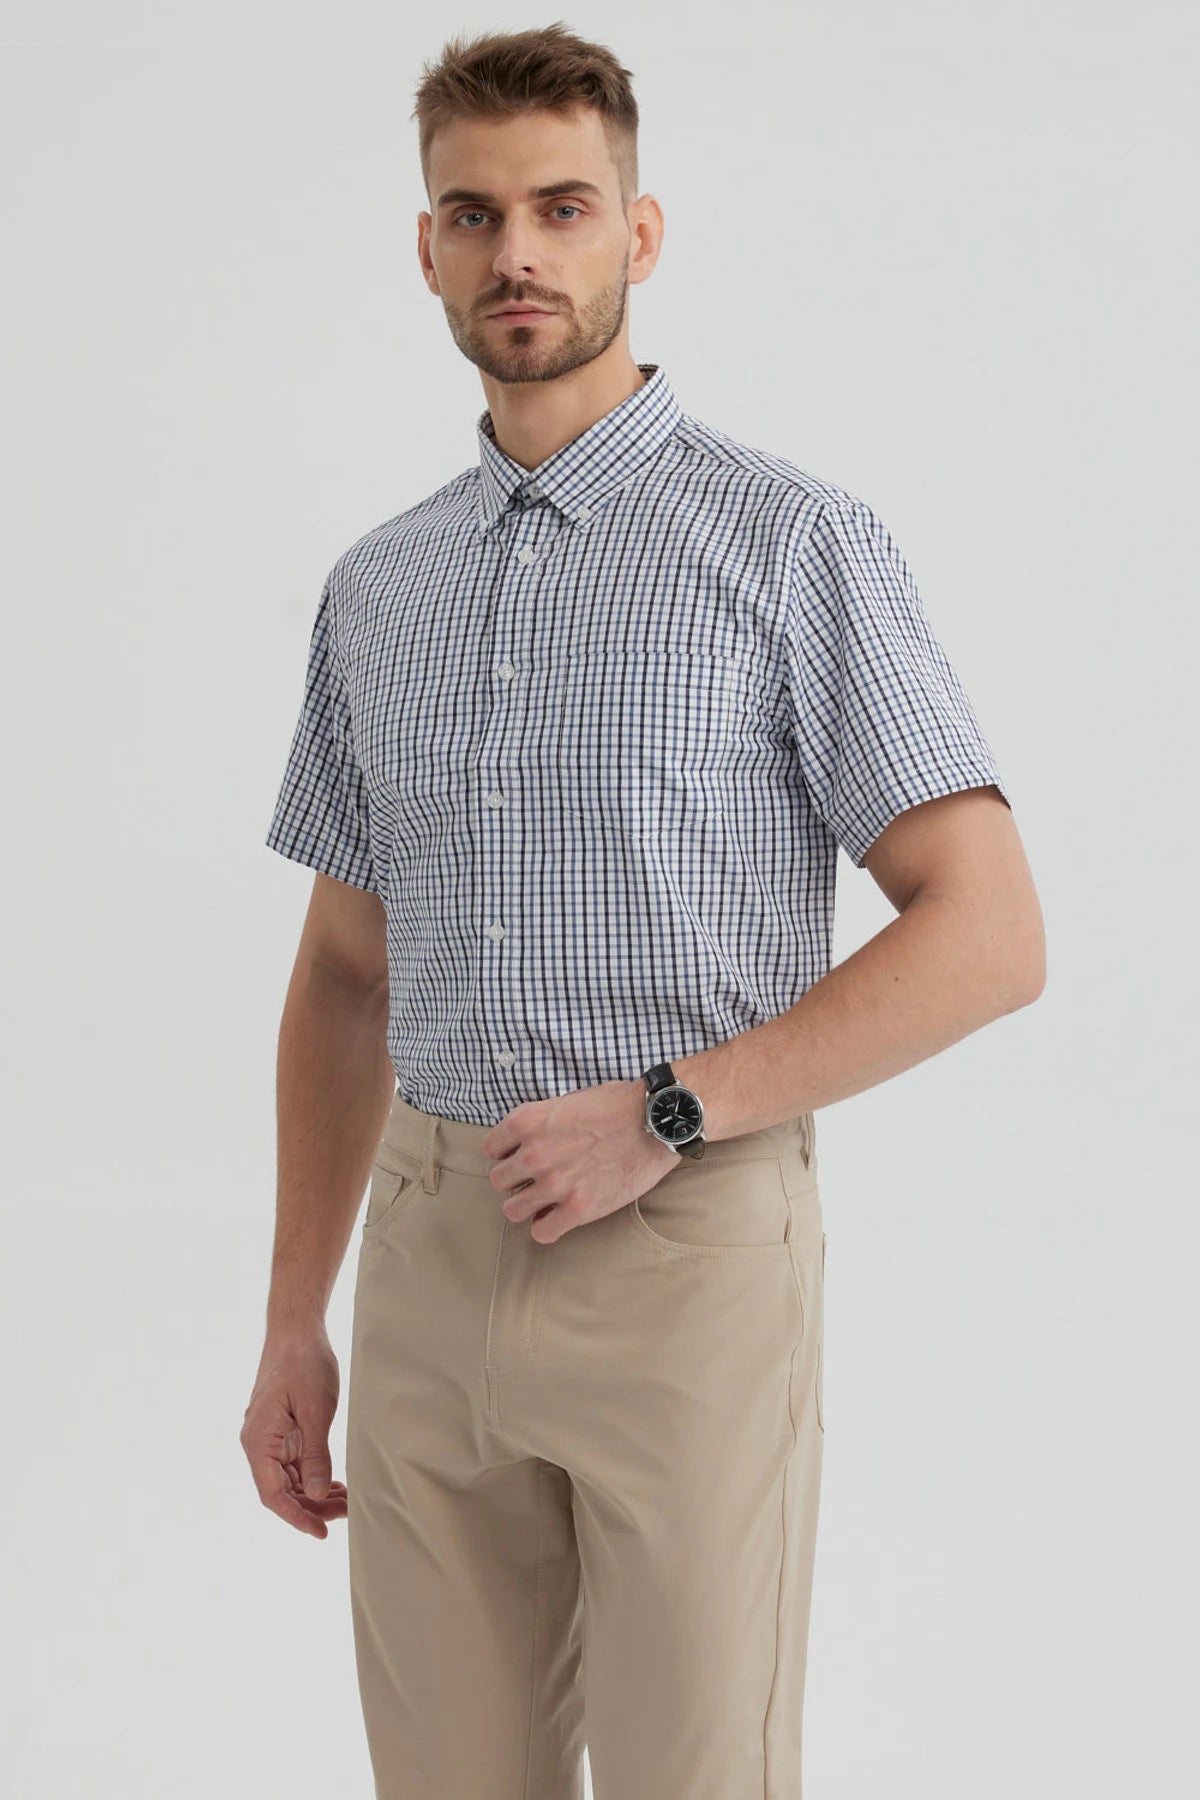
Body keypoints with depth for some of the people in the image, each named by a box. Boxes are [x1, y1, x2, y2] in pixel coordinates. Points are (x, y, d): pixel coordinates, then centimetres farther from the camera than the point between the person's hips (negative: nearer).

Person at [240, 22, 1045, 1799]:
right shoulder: (374, 591, 12)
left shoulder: (797, 542, -5)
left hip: (687, 1254, -5)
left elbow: (989, 935, -9)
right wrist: (296, 1322, 13)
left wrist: (664, 1112, -15)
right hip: (432, 1257, 5)